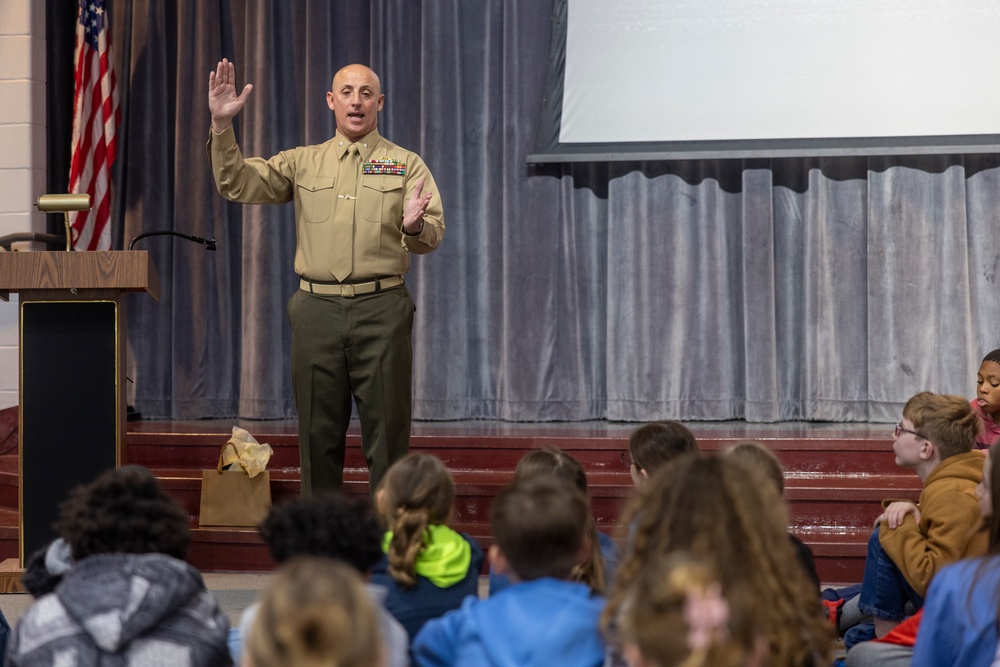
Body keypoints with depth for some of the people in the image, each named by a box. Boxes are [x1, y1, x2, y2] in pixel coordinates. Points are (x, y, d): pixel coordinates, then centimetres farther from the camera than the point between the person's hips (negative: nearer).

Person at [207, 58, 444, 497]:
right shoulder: (302, 163, 13)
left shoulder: (406, 165, 8)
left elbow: (433, 234, -3)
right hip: (317, 308, 2)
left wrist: (415, 226, -27)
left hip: (381, 309, -2)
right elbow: (237, 184, 3)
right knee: (319, 433, 6)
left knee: (387, 434, -2)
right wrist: (222, 126, -10)